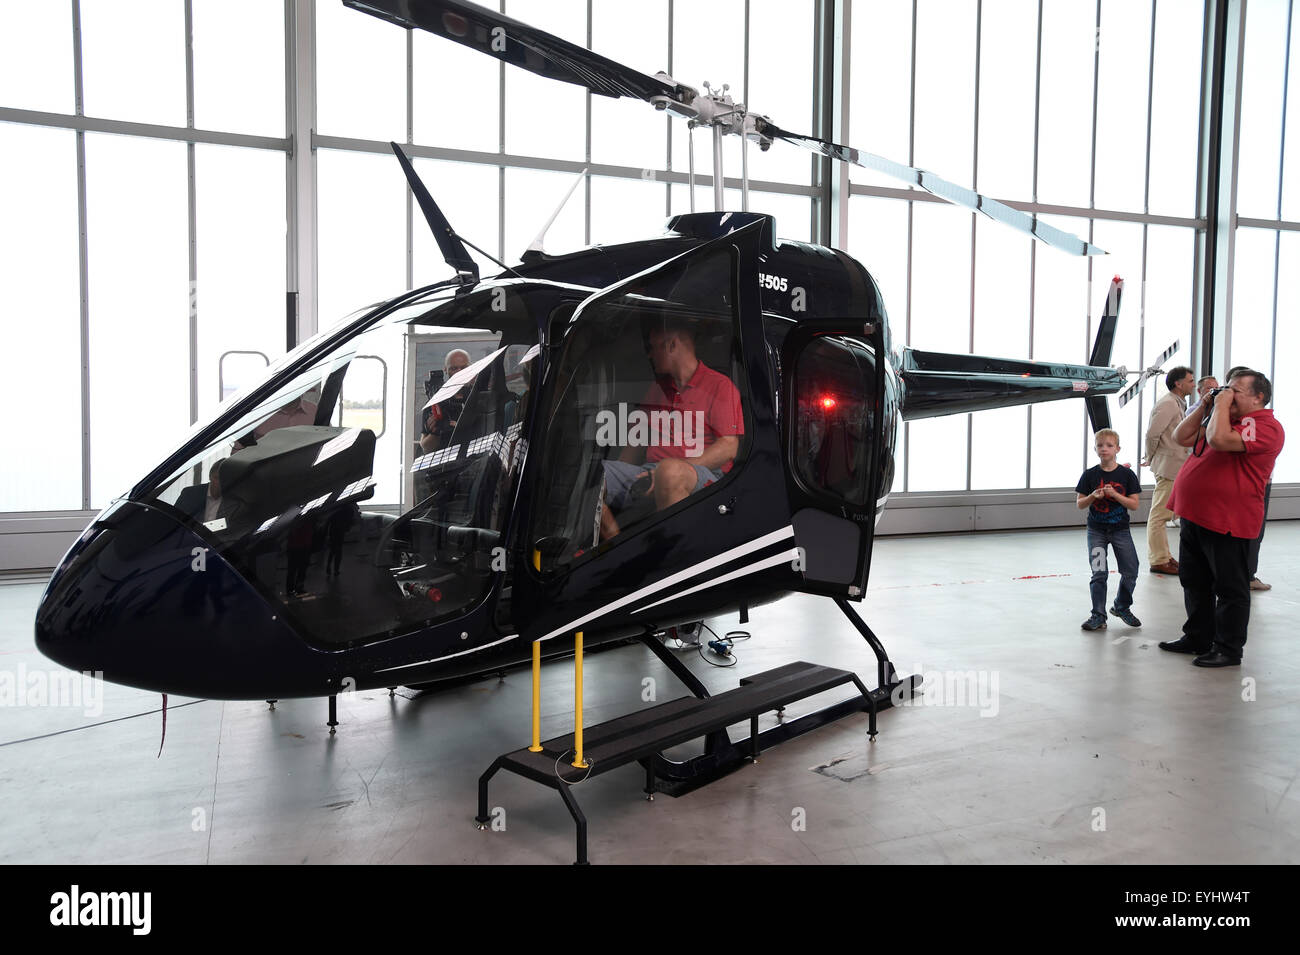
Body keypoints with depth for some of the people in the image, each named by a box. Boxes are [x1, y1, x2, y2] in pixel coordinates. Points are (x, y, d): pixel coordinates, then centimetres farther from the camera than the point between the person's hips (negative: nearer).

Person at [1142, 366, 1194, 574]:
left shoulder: (1176, 404, 17)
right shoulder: (1168, 404, -15)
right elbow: (1152, 434, -20)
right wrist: (1151, 459, -8)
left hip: (1173, 467, 10)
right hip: (1167, 466, -10)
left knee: (1161, 514, 15)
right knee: (1159, 515, -5)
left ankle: (1163, 555, 23)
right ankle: (1158, 560, -2)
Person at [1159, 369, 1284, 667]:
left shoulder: (1266, 426, -13)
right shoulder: (1220, 419, 18)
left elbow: (1220, 439, -29)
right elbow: (1181, 438, 16)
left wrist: (1221, 406, -13)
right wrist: (1206, 407, 8)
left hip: (1227, 523, -9)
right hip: (1194, 517, 9)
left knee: (1230, 588, 3)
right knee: (1195, 583, 18)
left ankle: (1229, 650, 13)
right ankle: (1198, 638, 31)